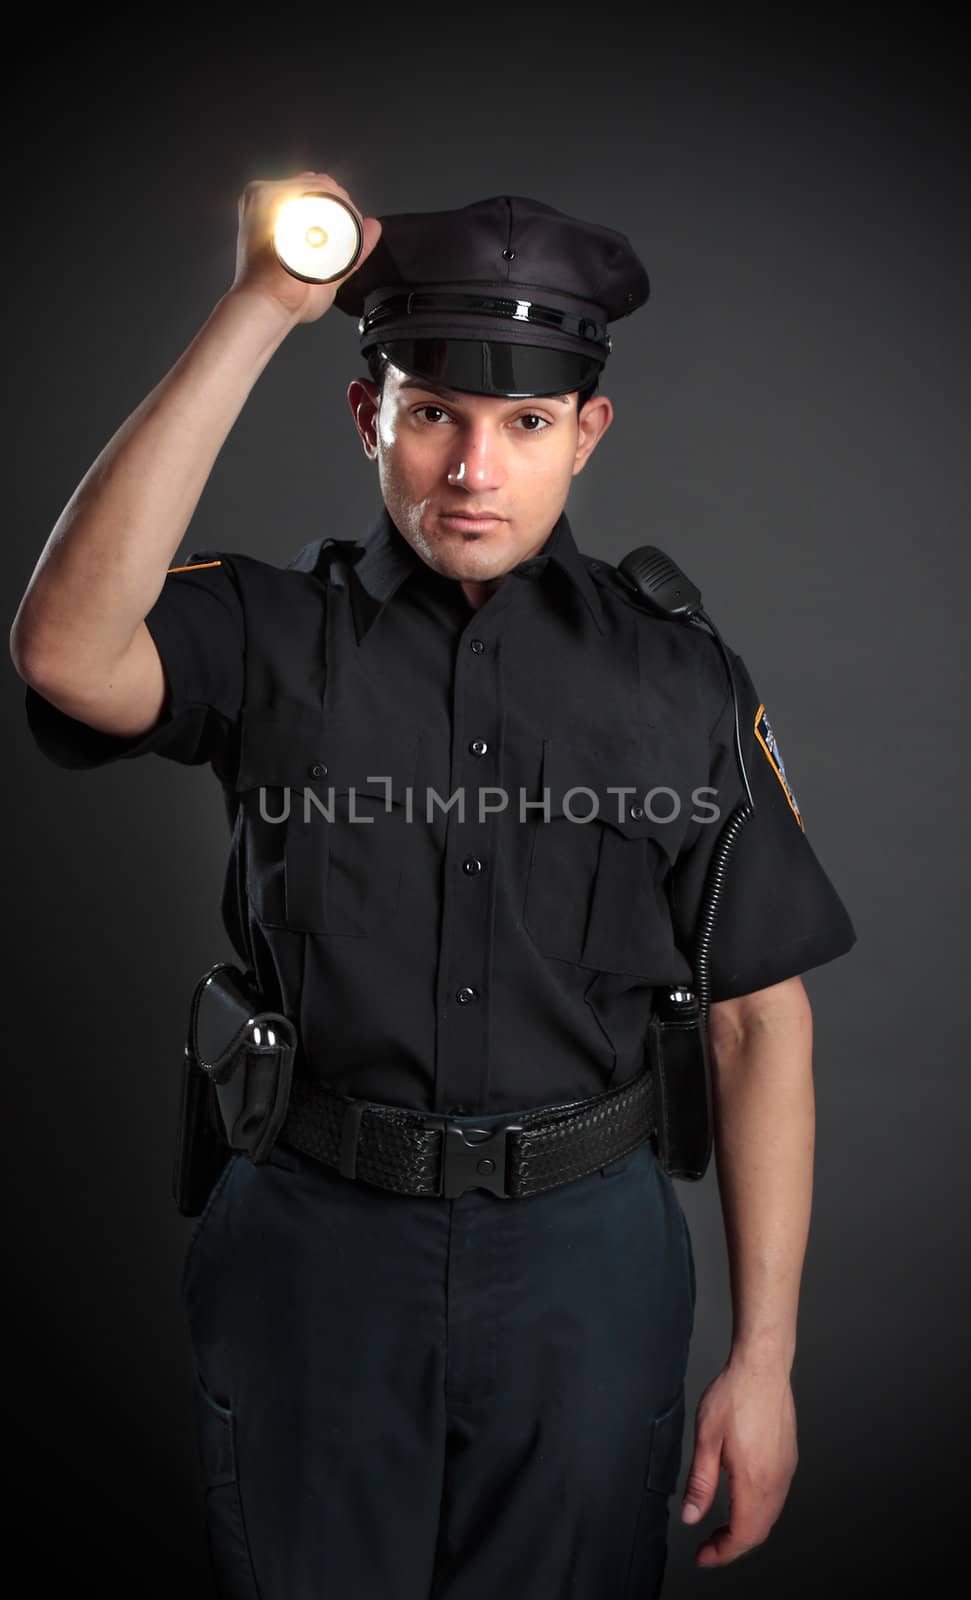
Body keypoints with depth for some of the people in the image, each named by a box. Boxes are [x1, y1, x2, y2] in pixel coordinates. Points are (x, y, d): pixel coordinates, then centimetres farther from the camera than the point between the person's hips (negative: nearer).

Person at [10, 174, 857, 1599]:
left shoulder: (680, 682, 0)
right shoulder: (271, 629, -4)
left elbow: (761, 1018, 1)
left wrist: (764, 1358, -2)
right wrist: (260, 309, -24)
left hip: (587, 1255, 1)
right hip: (315, 1232, 0)